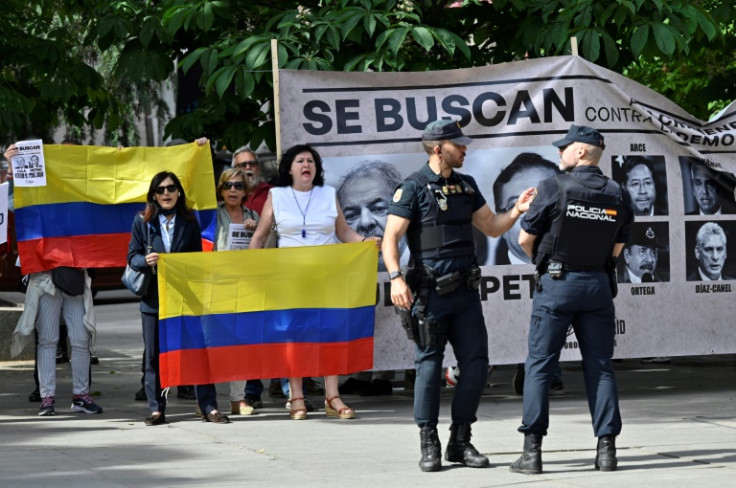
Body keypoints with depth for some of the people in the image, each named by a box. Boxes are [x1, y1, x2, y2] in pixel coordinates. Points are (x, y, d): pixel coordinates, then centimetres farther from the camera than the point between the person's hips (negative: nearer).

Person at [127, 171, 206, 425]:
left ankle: (208, 407, 0)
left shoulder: (189, 221, 8)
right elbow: (132, 256, 5)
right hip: (153, 296, 0)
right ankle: (156, 409, 9)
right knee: (153, 354, 2)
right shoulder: (142, 221, 6)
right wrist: (146, 260, -17)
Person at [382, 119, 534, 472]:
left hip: (466, 292, 6)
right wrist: (396, 278, -24)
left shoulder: (466, 186, 15)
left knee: (476, 365, 2)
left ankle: (460, 442, 13)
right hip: (430, 294, -6)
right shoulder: (413, 188, -5)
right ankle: (429, 446, 8)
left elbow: (492, 228, 20)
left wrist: (517, 210, 1)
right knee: (429, 366, -1)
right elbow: (391, 237, -10)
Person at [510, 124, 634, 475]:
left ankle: (532, 450, -4)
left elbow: (525, 239, -5)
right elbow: (617, 249, 6)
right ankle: (606, 448, 4)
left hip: (556, 284, -4)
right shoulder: (618, 196, 2)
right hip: (598, 286, 4)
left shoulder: (554, 188, -11)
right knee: (599, 366, 8)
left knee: (539, 365, 1)